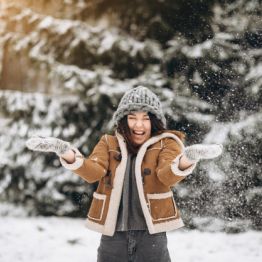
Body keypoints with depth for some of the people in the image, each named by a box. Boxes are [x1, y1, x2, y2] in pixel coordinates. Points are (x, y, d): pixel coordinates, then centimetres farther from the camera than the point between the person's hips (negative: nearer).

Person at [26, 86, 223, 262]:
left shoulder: (166, 143, 3)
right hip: (113, 237, 2)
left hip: (150, 236, -2)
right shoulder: (109, 144, 10)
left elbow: (167, 176, -16)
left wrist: (187, 160, -39)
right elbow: (93, 172, -8)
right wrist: (67, 153, -28)